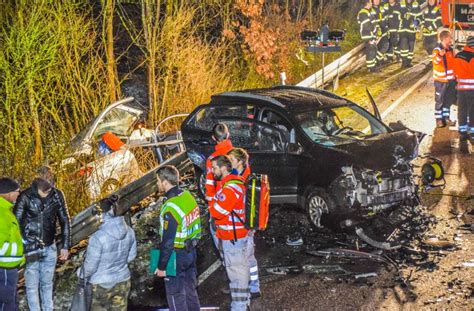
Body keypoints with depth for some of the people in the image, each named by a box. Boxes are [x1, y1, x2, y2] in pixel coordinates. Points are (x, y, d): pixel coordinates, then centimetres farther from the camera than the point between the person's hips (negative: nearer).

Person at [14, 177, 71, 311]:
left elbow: (65, 220, 4)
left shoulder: (57, 195, -7)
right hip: (30, 249, -2)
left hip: (49, 249, 3)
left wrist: (65, 246, 4)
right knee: (32, 286, 4)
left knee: (47, 284, 14)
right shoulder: (25, 197, -16)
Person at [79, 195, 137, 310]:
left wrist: (81, 273, 4)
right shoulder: (129, 231, -10)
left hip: (101, 285, -4)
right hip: (123, 281, 4)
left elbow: (90, 266, -17)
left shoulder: (97, 237, -27)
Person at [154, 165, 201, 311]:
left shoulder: (171, 208, -27)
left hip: (176, 257, -8)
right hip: (191, 252, 8)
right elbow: (195, 225, 9)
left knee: (175, 294, 7)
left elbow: (168, 242, -23)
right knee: (190, 289, 22)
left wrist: (161, 266, -13)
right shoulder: (188, 196, -3)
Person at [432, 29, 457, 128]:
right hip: (440, 81, -7)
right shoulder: (437, 50, -13)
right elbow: (435, 61, -32)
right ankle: (439, 119, 10)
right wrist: (440, 55, -49)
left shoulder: (451, 50, 10)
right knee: (439, 101, 2)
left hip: (450, 80, 7)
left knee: (448, 101, 13)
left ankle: (446, 118, 24)